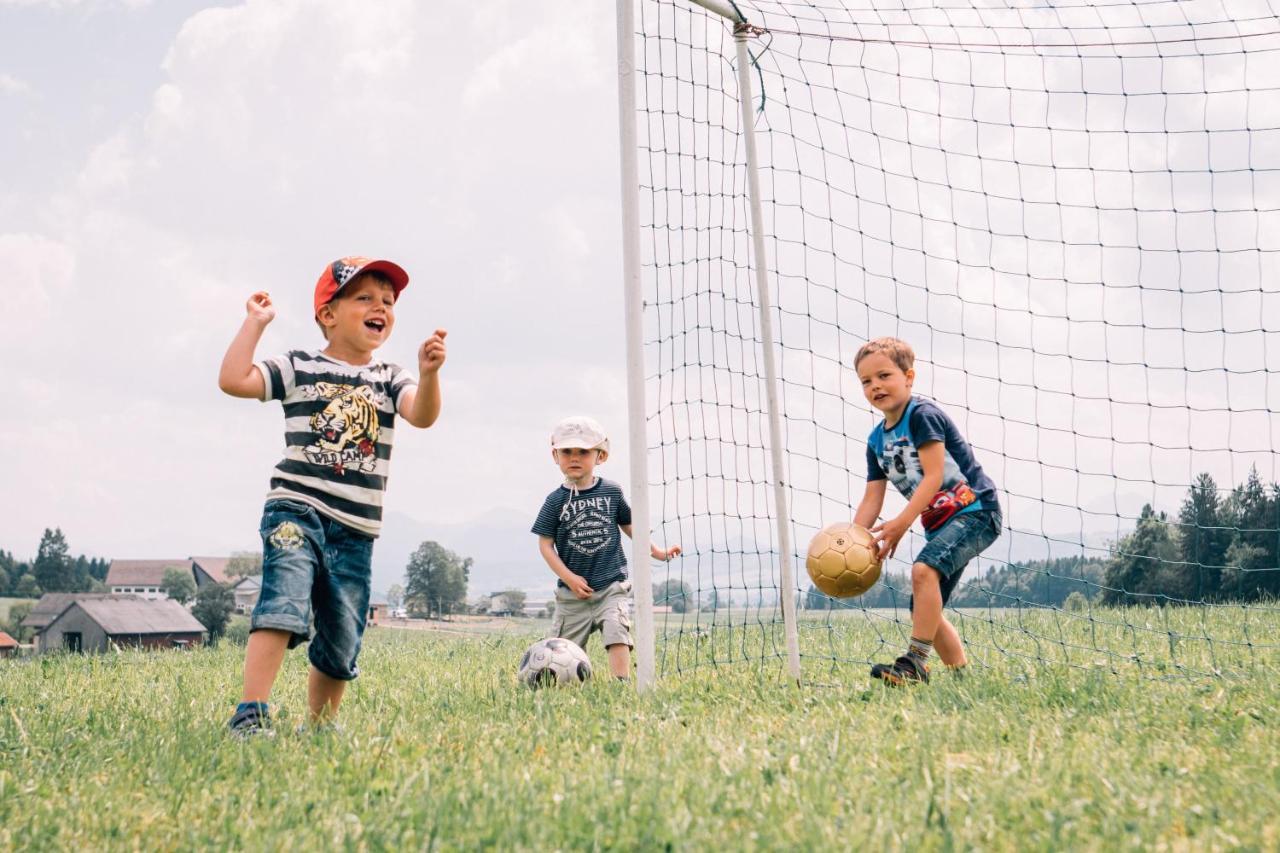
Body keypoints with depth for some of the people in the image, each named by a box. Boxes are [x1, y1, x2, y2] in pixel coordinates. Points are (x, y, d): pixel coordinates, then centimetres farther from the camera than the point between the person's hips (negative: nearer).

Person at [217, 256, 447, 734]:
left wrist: (428, 373, -30)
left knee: (340, 647, 9)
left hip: (354, 531, 3)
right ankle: (250, 713, -28)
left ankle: (319, 727, 26)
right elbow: (232, 380, -6)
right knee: (284, 606, -27)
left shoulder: (390, 381, 10)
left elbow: (423, 416, -10)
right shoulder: (299, 368, 5)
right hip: (295, 510, -3)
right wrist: (255, 322, -3)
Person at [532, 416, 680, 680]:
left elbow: (628, 525, 16)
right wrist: (569, 577, -11)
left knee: (617, 633, -19)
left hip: (612, 584, 0)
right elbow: (546, 543, -3)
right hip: (573, 591, 0)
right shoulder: (556, 500, -4)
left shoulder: (611, 492, 1)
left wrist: (657, 551, 13)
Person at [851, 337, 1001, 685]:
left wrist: (901, 523, -27)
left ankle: (915, 663, -29)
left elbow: (933, 476, -20)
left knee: (924, 569, -30)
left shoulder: (923, 414, -12)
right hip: (941, 523, 9)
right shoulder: (876, 441, 11)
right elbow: (872, 499, 7)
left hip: (976, 511, -9)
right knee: (925, 610, 8)